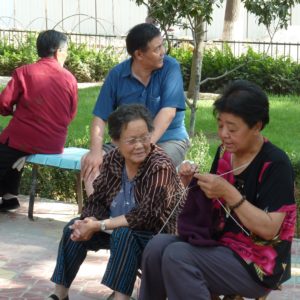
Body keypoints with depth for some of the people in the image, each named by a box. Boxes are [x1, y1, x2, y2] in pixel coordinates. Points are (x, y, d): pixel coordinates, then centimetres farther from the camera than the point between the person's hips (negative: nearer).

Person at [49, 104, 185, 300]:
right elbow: (97, 200, 0)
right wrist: (90, 223, -23)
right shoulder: (112, 160, -4)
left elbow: (146, 216, -29)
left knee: (124, 234, -33)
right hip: (117, 230, 7)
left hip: (157, 237, -7)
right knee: (76, 228, -5)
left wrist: (99, 226, -27)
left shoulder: (161, 167, -24)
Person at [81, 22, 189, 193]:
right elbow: (101, 117, -4)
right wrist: (96, 152, -22)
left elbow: (168, 112, -21)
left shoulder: (170, 68, -11)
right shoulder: (117, 74, -4)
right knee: (90, 162, -16)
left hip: (168, 139, -3)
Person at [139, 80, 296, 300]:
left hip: (258, 262, -7)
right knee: (158, 246, -15)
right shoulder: (225, 152, 6)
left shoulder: (275, 164, -14)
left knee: (177, 256, -25)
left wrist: (229, 193, -26)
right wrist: (194, 182, -5)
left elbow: (269, 229, -21)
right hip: (220, 244, 7)